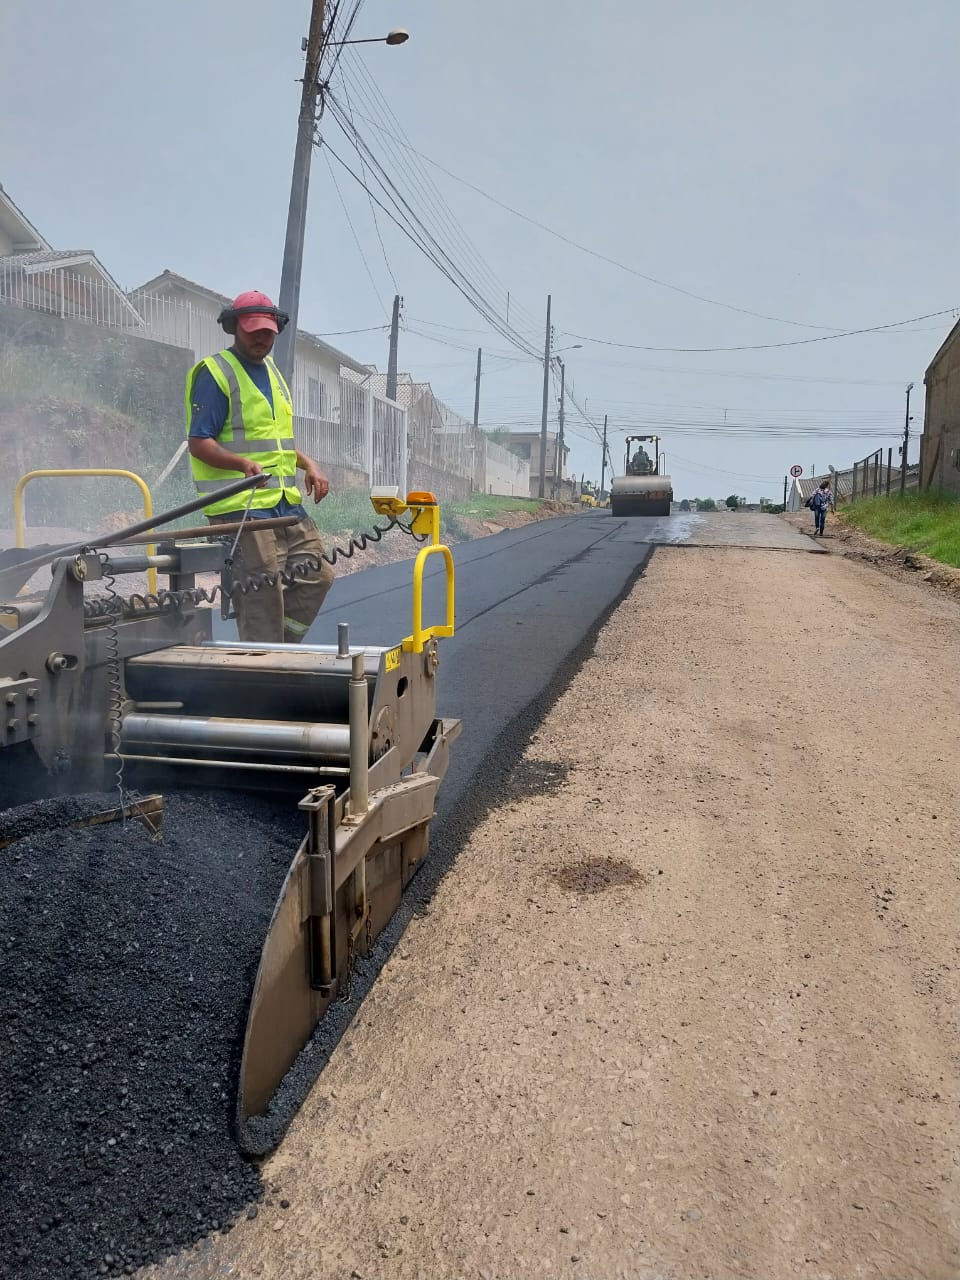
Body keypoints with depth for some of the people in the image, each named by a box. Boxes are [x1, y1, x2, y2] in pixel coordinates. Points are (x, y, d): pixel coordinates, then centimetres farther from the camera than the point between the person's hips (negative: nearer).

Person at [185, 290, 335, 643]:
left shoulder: (272, 371, 20)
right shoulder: (215, 373, -6)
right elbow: (198, 442, -13)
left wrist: (308, 465, 13)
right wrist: (244, 464, -29)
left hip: (287, 504, 9)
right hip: (242, 507, -8)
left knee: (316, 576, 8)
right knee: (262, 597, -8)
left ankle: (279, 652, 20)